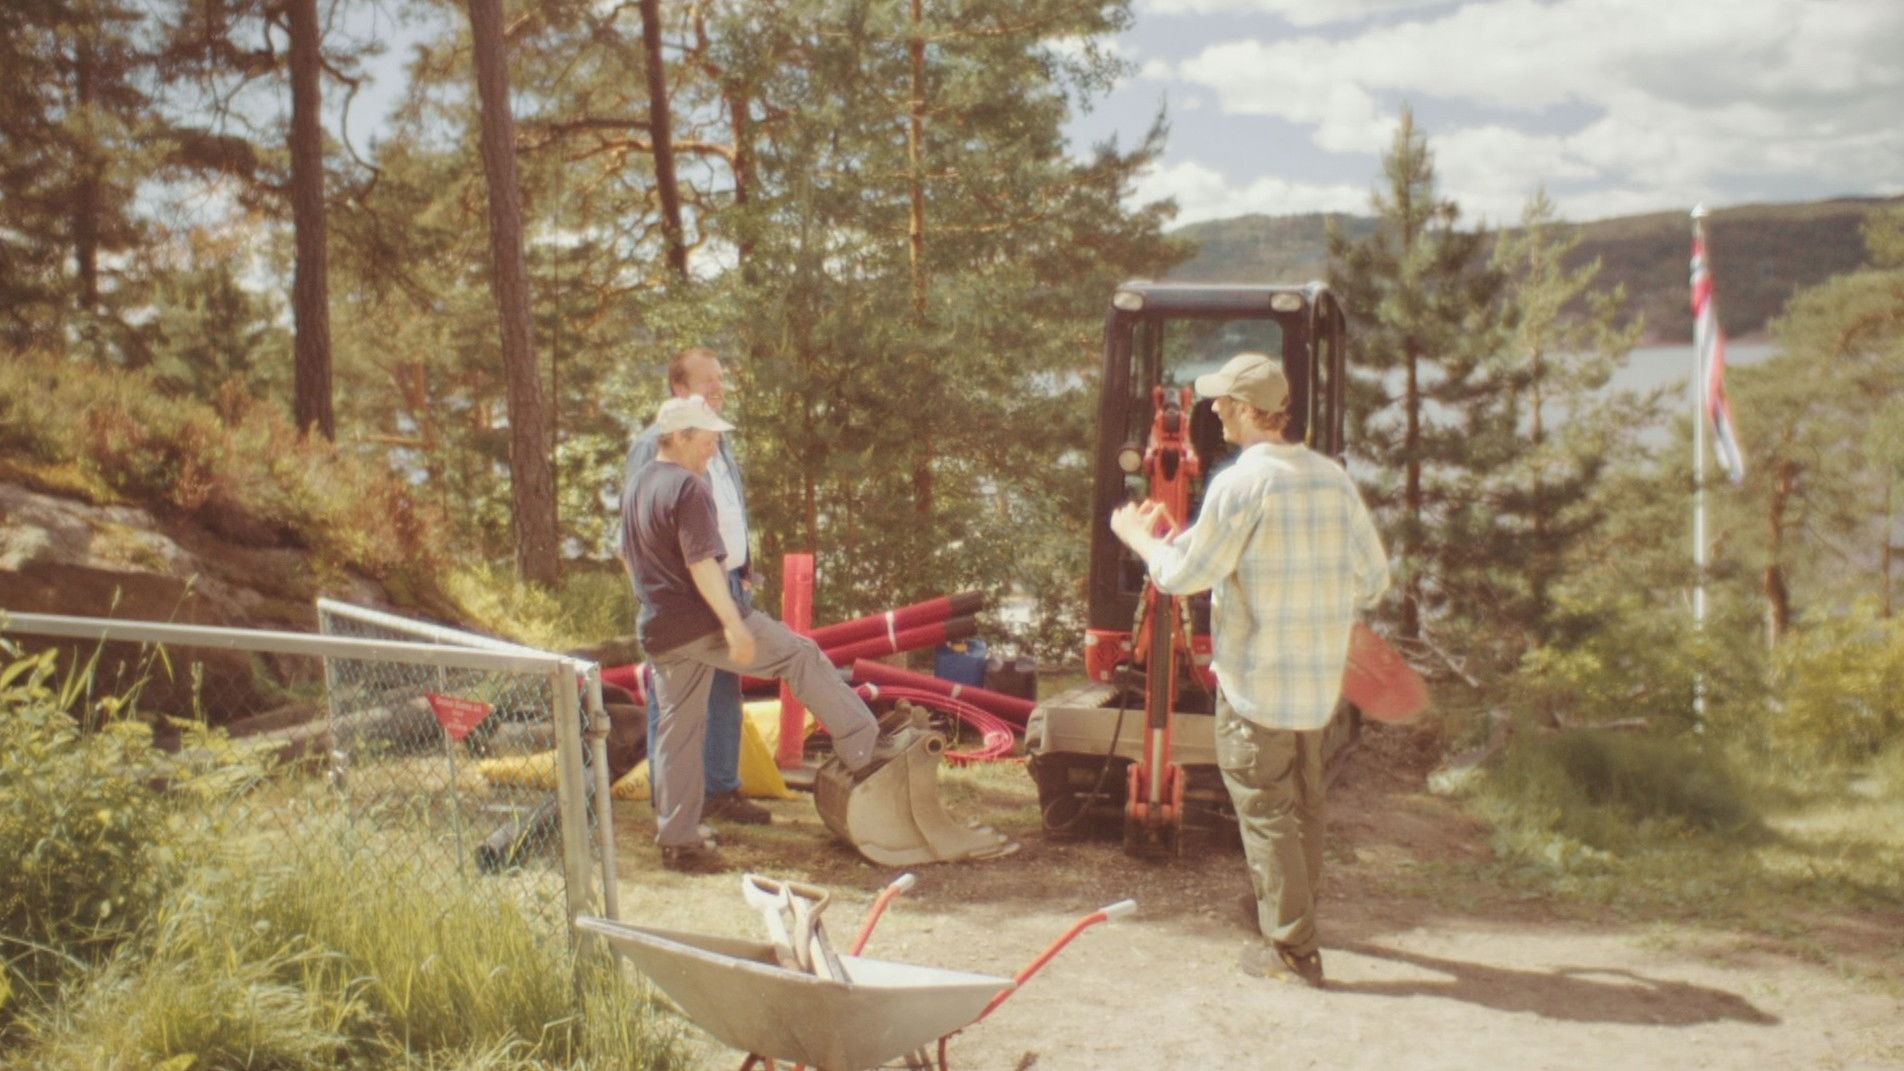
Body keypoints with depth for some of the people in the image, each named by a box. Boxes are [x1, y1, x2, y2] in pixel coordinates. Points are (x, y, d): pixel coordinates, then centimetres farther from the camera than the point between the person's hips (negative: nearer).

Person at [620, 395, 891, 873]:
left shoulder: (636, 485, 14)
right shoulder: (688, 487, -15)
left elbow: (628, 556, 23)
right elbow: (702, 564, -22)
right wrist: (734, 625, -23)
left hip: (660, 632, 9)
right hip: (702, 622, -9)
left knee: (677, 729, 12)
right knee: (802, 656, 2)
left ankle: (677, 840, 16)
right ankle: (862, 748, 4)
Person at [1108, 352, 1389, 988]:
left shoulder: (1240, 483, -17)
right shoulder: (1333, 478, 4)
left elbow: (1185, 575, -12)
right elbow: (1374, 580, 8)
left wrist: (1138, 536, 6)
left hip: (1255, 679, -7)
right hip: (1321, 675, 7)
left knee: (1265, 810, 2)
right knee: (1303, 801, 21)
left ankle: (1292, 948, 6)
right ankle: (1295, 908, 38)